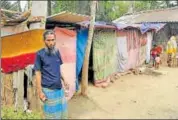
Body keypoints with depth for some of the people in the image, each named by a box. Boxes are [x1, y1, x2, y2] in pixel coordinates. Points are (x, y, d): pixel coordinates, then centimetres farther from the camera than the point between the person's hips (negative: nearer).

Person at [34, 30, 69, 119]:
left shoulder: (57, 52, 4)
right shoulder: (40, 54, -13)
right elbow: (38, 73, -12)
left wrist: (64, 80, 15)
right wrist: (40, 91, -14)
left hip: (59, 87, 6)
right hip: (48, 89, -6)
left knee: (63, 111, 16)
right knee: (51, 113, 8)